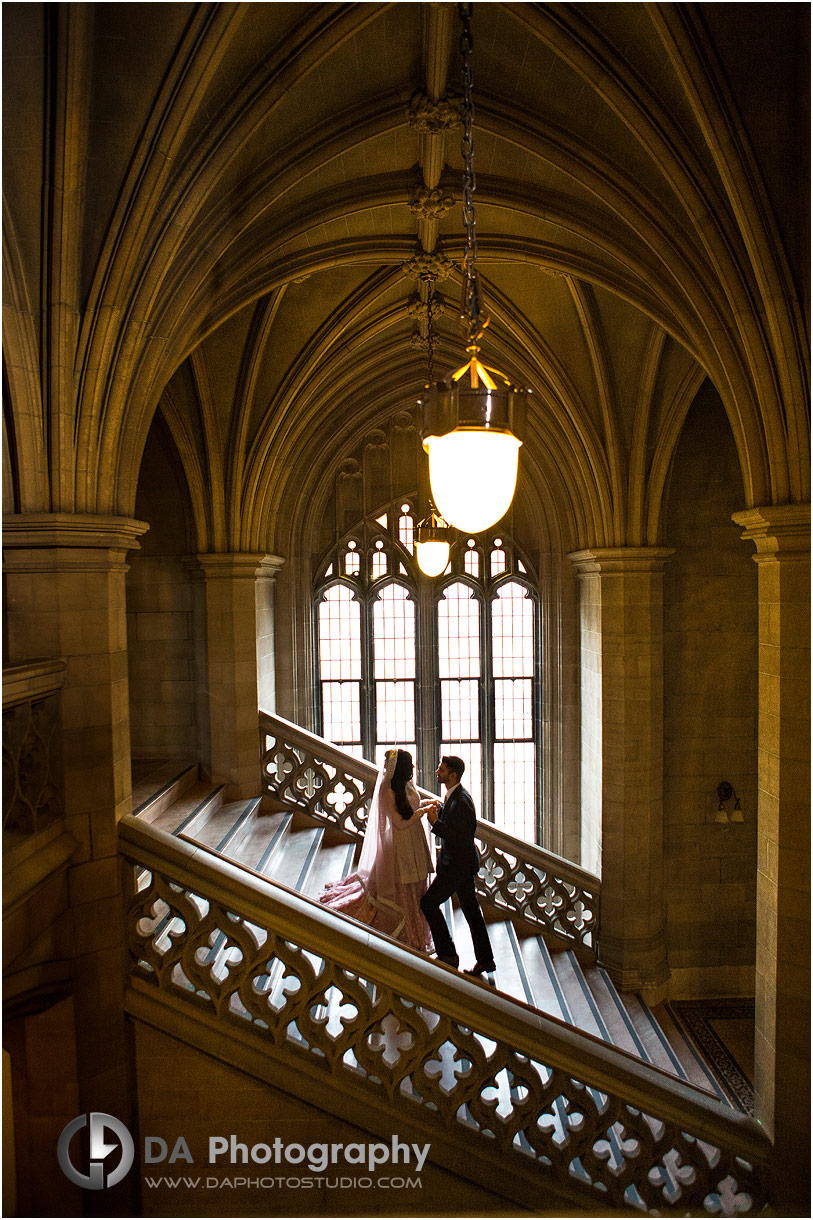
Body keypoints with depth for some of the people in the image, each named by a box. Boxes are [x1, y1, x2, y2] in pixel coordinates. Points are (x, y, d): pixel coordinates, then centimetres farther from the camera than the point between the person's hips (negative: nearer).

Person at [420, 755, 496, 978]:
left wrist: (435, 822, -30)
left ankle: (447, 953, 8)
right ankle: (484, 960, 25)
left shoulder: (460, 802, -26)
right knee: (471, 910, 16)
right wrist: (440, 810, 6)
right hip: (462, 863, 10)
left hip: (457, 865, -10)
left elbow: (459, 838, -27)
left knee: (429, 902, 0)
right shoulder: (454, 795, 6)